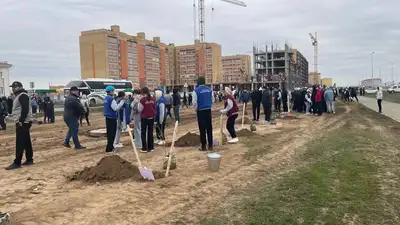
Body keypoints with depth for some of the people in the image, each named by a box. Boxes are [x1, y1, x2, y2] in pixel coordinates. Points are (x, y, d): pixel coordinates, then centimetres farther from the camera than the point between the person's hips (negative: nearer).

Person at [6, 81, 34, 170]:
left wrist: (21, 121, -24)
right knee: (26, 142, 12)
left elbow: (25, 109, -24)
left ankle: (17, 163, -7)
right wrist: (19, 121, 17)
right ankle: (29, 160, 17)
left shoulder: (22, 95, -13)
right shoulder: (18, 96, 21)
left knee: (20, 143, -9)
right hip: (22, 122, 11)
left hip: (23, 123, -11)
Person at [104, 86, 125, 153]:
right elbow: (116, 108, -22)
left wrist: (119, 100, 3)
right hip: (112, 118, -10)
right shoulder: (111, 99, -18)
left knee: (110, 133, 18)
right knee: (112, 134, -3)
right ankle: (109, 149, 0)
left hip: (108, 118, 10)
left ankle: (110, 146, 29)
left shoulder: (106, 98, 11)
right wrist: (122, 101, -19)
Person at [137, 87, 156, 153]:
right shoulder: (152, 99, -2)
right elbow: (154, 108, 6)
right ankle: (151, 147, 17)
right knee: (150, 133, 13)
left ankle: (144, 148, 5)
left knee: (143, 133, 6)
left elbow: (139, 109, -9)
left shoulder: (143, 99, -15)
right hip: (151, 118, 4)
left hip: (144, 118, -4)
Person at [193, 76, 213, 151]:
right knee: (209, 128, 10)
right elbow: (212, 100, 6)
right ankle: (210, 145, 15)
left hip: (200, 111, -4)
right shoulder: (209, 89, 3)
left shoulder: (196, 90, -10)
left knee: (202, 129, 2)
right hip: (208, 110, 4)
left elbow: (194, 102, -9)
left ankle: (203, 146, 5)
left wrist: (196, 109, 7)